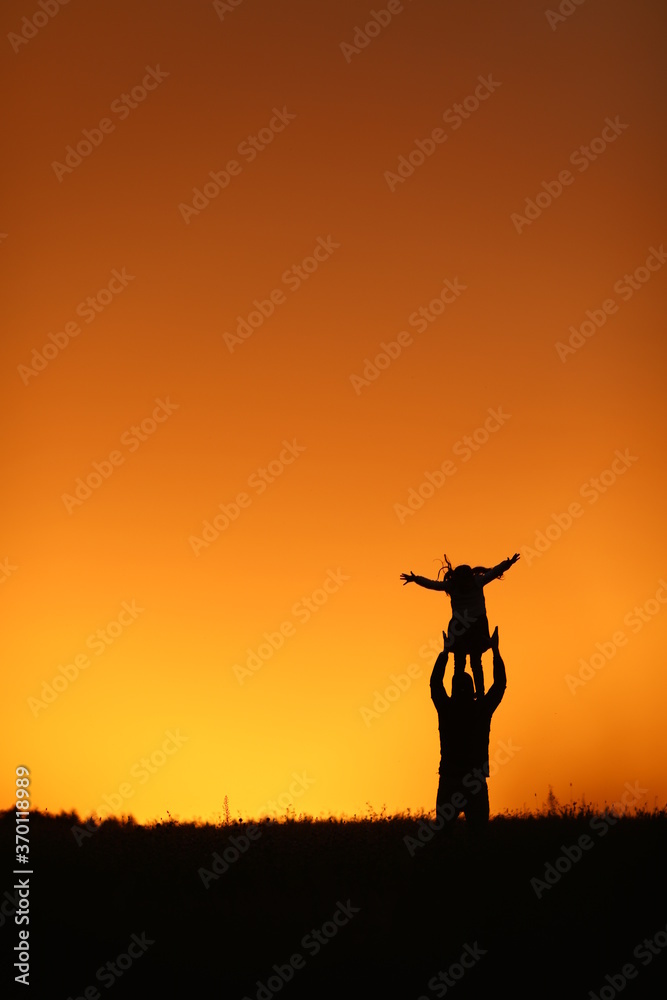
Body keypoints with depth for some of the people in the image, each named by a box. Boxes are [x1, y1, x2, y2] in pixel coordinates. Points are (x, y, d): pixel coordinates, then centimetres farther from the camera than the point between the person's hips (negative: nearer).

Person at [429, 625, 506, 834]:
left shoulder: (447, 709, 0)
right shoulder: (481, 710, -2)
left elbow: (435, 682, 18)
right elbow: (500, 683, 12)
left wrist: (446, 651, 27)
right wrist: (495, 650, 21)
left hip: (449, 779, 1)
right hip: (476, 781, -1)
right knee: (478, 828, 1)